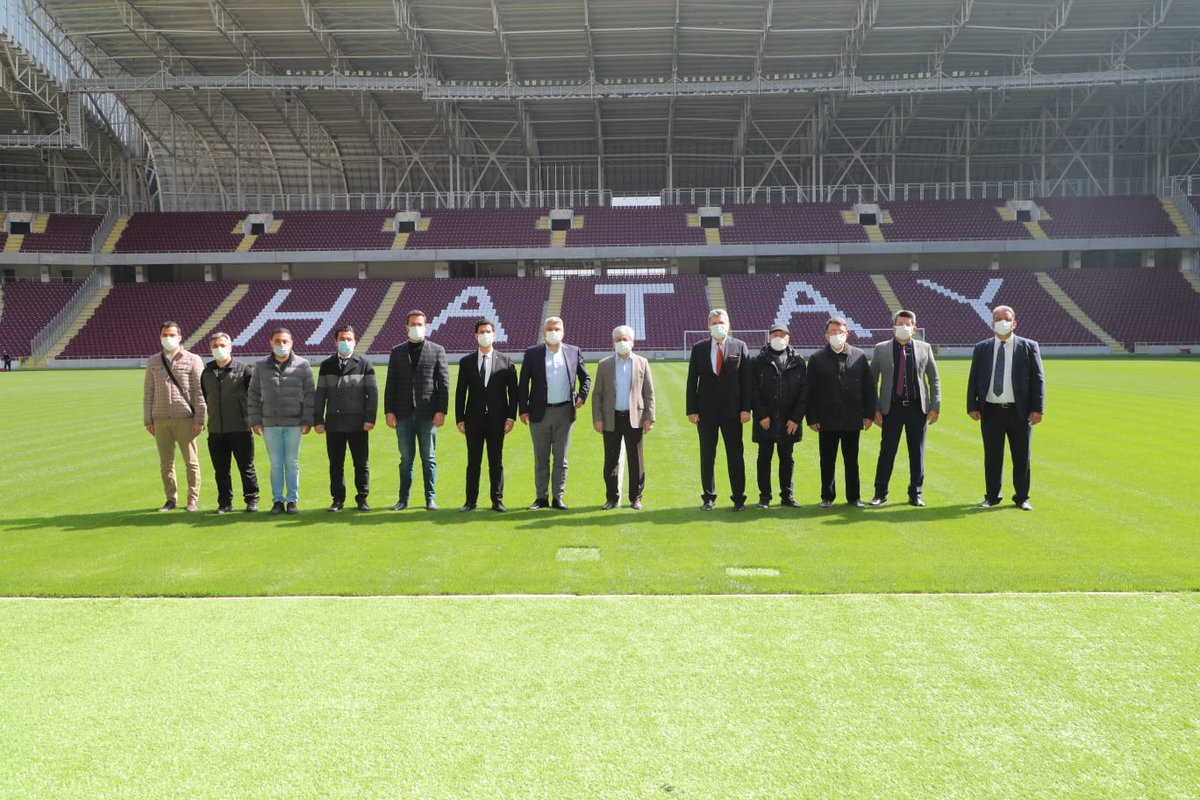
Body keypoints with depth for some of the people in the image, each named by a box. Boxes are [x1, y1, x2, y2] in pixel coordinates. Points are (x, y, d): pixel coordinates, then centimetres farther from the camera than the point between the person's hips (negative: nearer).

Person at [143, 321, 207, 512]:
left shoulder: (193, 360, 2)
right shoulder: (153, 361, 13)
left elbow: (200, 392, -1)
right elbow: (148, 392, 13)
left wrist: (199, 419, -6)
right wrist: (148, 420, 8)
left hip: (185, 419, -3)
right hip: (161, 420, 3)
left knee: (191, 462, 0)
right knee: (165, 462, 7)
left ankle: (193, 500, 7)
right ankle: (171, 499, 16)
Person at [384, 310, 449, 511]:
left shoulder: (437, 350, 4)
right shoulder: (397, 351, 11)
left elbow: (444, 383, 0)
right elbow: (391, 383, 8)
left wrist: (441, 411, -7)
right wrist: (389, 411, 1)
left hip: (428, 413, -2)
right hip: (404, 413, 2)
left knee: (429, 458, 4)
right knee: (406, 458, 6)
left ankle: (431, 498, 10)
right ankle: (404, 498, 12)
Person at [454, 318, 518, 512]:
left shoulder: (505, 361, 4)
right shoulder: (466, 362, 6)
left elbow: (513, 391, 2)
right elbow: (460, 392, 6)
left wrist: (511, 416, -5)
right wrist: (459, 419, 0)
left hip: (496, 418, -1)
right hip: (474, 419, 1)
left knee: (496, 461, 5)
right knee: (473, 461, 5)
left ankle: (497, 500, 12)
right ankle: (471, 501, 11)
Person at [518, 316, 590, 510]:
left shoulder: (574, 352, 6)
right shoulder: (532, 353, 3)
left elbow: (585, 378, 16)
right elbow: (523, 383, 3)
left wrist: (582, 396, -1)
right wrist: (523, 409, -3)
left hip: (564, 412, 1)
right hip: (540, 413, -1)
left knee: (561, 458, 4)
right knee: (540, 458, 5)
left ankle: (558, 497, 11)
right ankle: (542, 497, 13)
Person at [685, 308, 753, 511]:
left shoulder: (740, 347, 2)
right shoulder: (699, 348, 5)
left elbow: (747, 379, 0)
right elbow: (692, 381, 4)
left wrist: (746, 408, -7)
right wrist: (691, 410, -3)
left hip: (732, 411, -1)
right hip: (706, 411, 1)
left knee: (736, 455, 3)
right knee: (707, 456, 7)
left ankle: (739, 498, 11)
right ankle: (708, 497, 17)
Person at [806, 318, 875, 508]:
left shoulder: (859, 356, 4)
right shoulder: (817, 359, 1)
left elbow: (868, 387, 5)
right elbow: (810, 391, 0)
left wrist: (869, 414, 1)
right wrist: (812, 418, -5)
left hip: (852, 420, 1)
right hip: (827, 421, -1)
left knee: (852, 461, 9)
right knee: (827, 461, 7)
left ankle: (854, 496, 19)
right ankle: (827, 497, 17)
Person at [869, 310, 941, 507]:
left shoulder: (924, 348, 5)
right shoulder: (881, 349, 2)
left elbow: (934, 380, 9)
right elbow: (872, 381, 4)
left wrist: (935, 406, 2)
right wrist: (874, 409, -1)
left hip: (917, 408, 1)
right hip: (892, 408, -1)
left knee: (917, 453, 7)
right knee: (887, 451, 0)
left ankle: (915, 494, 18)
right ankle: (880, 493, 12)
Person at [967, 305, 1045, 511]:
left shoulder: (1028, 347, 2)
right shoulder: (982, 348, 7)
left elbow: (1038, 379, 1)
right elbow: (973, 379, 8)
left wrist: (1037, 408, -6)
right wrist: (972, 406, 0)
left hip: (1019, 411, -1)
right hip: (991, 411, 1)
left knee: (1021, 457, 5)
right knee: (992, 457, 7)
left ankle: (1022, 498, 16)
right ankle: (992, 496, 18)